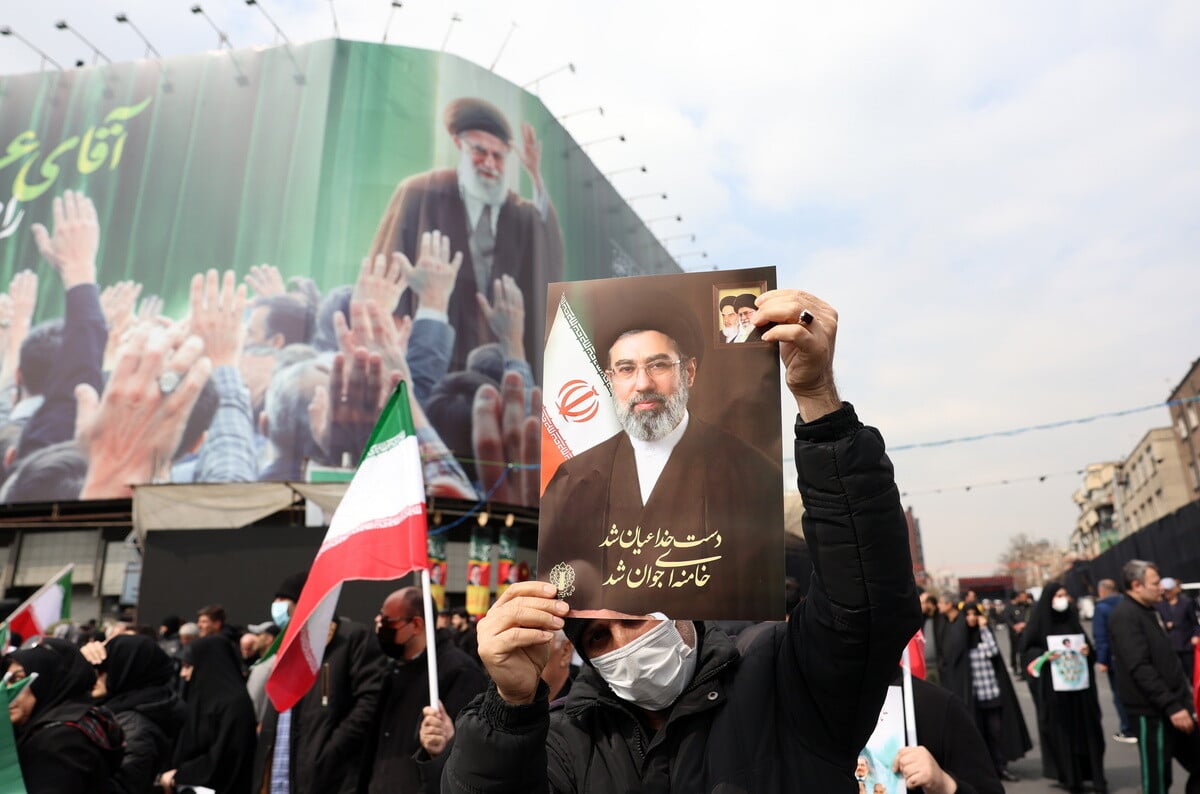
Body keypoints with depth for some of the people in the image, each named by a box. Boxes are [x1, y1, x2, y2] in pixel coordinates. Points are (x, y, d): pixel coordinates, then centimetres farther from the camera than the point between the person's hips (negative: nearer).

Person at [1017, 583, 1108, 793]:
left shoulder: (1071, 618, 9)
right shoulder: (1038, 621, -5)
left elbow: (1085, 643, 16)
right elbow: (1026, 650, -5)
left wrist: (1087, 650, -5)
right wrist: (1043, 655, -22)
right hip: (1052, 686, -4)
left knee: (1086, 726, 5)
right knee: (1061, 729, 0)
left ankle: (1094, 774, 14)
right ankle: (1069, 776, 10)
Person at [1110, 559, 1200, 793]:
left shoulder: (1148, 611, 14)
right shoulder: (1125, 616, -17)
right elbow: (1140, 668, -24)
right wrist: (1170, 705, -25)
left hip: (1174, 704, 9)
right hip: (1152, 711, -9)